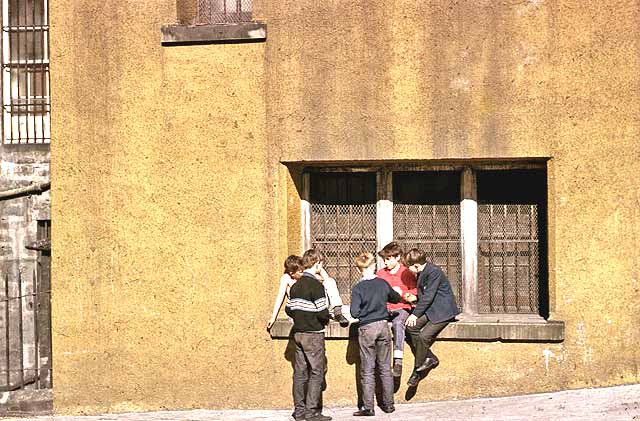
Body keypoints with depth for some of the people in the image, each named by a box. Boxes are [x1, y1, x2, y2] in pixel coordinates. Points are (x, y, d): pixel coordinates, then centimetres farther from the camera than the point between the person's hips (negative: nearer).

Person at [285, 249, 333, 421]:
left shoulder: (296, 285, 8)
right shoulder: (316, 285, -15)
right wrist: (326, 320, 1)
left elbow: (288, 309, 11)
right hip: (313, 334, -7)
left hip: (298, 332, 7)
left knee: (300, 372, 10)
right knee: (316, 372, -2)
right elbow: (322, 313, -19)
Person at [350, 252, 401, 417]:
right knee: (385, 368, 12)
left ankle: (368, 408, 2)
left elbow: (354, 312, -16)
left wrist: (364, 311, 6)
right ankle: (388, 404, 17)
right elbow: (396, 298, 18)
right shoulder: (382, 283, 0)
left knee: (367, 370, 2)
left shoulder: (358, 288, -11)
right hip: (383, 326, 3)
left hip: (366, 329, -3)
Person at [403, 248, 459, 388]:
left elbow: (428, 296, -20)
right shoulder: (421, 273, 11)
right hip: (430, 310, 9)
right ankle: (430, 358, -1)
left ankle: (418, 370, -7)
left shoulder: (434, 272, -19)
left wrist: (415, 314, -17)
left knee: (424, 336, -21)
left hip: (443, 311, -9)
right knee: (411, 326, -10)